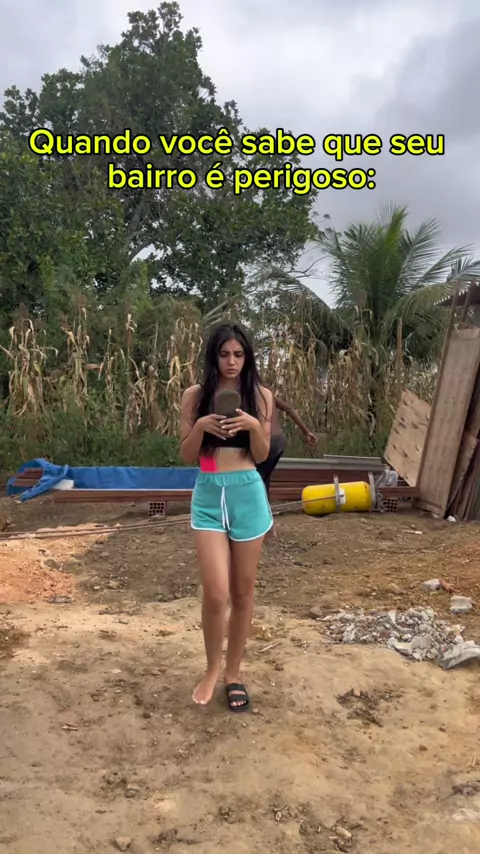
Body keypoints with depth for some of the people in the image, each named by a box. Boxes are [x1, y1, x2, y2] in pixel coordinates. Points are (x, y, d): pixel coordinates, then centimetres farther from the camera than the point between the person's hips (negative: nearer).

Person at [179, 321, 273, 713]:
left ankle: (234, 672, 28)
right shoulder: (195, 396, 1)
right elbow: (187, 456, 1)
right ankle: (213, 668, 21)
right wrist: (201, 426, -17)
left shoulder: (260, 395, 1)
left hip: (248, 495, 1)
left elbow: (262, 456, 1)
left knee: (243, 591, 10)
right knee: (216, 593, -7)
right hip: (209, 496, -1)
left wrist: (253, 425, -17)